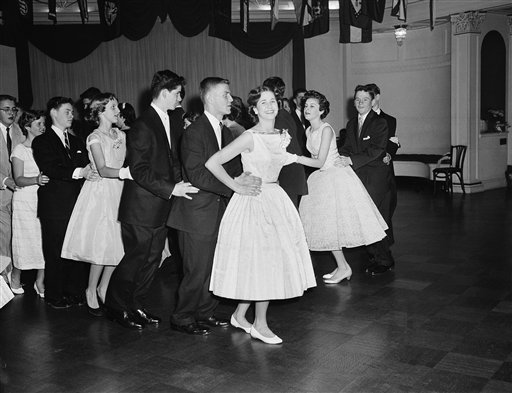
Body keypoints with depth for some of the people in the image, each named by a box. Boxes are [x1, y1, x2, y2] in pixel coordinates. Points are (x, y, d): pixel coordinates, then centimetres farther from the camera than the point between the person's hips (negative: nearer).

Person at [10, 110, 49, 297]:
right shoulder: (20, 150, -4)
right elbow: (18, 179, -11)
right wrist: (36, 180, -28)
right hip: (25, 200, -4)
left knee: (44, 239, -2)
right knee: (26, 239, 1)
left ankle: (40, 282, 5)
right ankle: (15, 277, 22)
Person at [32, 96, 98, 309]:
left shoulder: (76, 141, 20)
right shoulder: (41, 141, 0)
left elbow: (86, 166, 16)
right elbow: (50, 169, -15)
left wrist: (89, 172, -7)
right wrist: (79, 172, -26)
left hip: (78, 203, 5)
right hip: (55, 206, -5)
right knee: (55, 251, 1)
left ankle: (75, 292, 15)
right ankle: (54, 296, 12)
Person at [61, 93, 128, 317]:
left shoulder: (121, 135, 11)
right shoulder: (95, 138, -8)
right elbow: (103, 170, -19)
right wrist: (126, 172, -31)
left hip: (118, 192, 6)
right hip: (100, 193, -6)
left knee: (118, 245, 4)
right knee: (102, 245, -5)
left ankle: (103, 288, 22)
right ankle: (91, 292, 13)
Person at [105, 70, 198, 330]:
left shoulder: (166, 122, 12)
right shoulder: (143, 126, -16)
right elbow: (139, 171, -21)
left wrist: (179, 182, 3)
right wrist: (171, 189, -23)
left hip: (160, 207, 8)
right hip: (141, 208, -8)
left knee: (152, 260, 13)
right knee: (136, 258, 1)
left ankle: (136, 306, 26)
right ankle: (117, 307, 19)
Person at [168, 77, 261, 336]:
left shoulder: (225, 132, 13)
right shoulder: (194, 132, -14)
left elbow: (233, 168, 13)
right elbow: (196, 175, -22)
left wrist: (248, 179, -10)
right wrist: (234, 183, -26)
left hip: (219, 212, 8)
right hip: (198, 214, -8)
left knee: (214, 268, 14)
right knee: (198, 271, -1)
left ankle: (205, 312, 30)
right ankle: (182, 318, 17)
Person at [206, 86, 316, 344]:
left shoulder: (282, 136, 8)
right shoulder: (250, 138, -14)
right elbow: (212, 163, -18)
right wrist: (237, 187, -14)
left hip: (275, 199, 8)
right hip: (253, 203, -7)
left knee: (273, 260, 10)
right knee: (263, 262, -3)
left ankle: (240, 315, 25)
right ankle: (260, 325, 13)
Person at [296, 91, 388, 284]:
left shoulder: (326, 129, -17)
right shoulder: (308, 131, 7)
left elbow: (319, 162, -21)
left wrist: (294, 157, -23)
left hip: (336, 177, -8)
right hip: (321, 179, 8)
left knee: (332, 223, -5)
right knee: (327, 225, 8)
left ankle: (344, 268, 7)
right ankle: (342, 266, 17)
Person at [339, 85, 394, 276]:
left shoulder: (380, 123, -5)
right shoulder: (351, 124, 17)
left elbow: (376, 150, -16)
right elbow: (347, 147, 13)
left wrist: (351, 160, -23)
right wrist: (341, 158, -10)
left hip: (375, 177, -6)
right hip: (358, 177, 6)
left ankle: (384, 261, 5)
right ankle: (375, 255, 17)